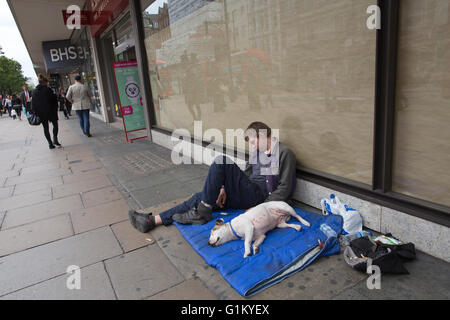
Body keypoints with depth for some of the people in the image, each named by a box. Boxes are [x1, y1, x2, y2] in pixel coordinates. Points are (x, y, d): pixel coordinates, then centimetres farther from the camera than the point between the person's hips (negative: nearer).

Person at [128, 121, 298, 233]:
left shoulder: (285, 153, -5)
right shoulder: (257, 151, 20)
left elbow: (285, 188, -10)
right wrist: (226, 187, 4)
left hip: (259, 195, -8)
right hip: (248, 194, 8)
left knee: (221, 162, -23)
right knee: (200, 197, -6)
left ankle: (203, 212, -16)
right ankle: (152, 220, -5)